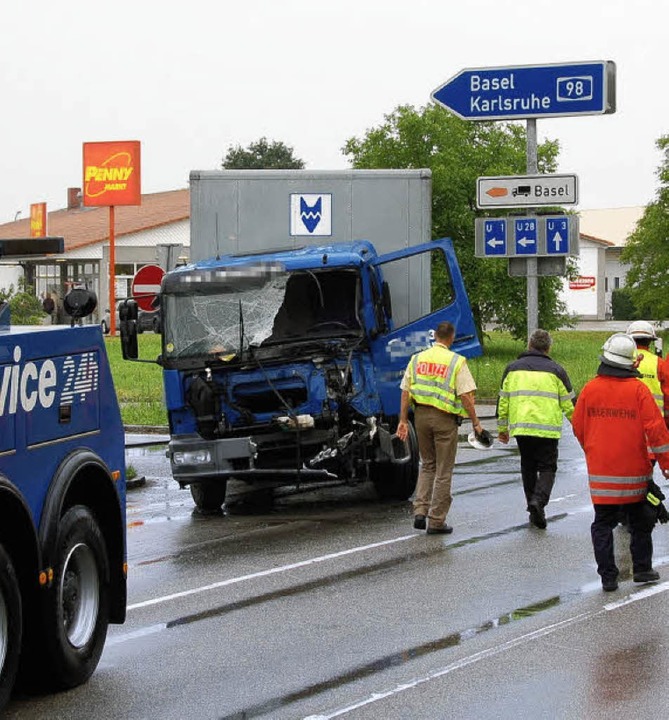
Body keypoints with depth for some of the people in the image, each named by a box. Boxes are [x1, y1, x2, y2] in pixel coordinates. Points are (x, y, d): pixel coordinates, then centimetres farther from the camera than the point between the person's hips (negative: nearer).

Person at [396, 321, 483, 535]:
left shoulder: (417, 359, 7)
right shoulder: (456, 362, -7)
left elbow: (405, 392, 6)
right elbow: (466, 396, -11)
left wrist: (403, 420, 10)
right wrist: (476, 423, -5)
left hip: (421, 414, 4)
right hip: (444, 419, -4)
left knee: (427, 465, 20)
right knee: (443, 470, 4)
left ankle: (420, 511, 7)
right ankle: (436, 521, 5)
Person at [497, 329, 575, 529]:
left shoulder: (512, 368, 10)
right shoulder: (556, 370, 3)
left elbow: (503, 400, 13)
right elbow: (569, 404, 5)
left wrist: (502, 428, 21)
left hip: (520, 428, 3)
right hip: (548, 428, -3)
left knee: (528, 467, 15)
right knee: (547, 467, 5)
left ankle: (534, 512, 16)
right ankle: (539, 500, -20)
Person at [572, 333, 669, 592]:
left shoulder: (590, 389, -3)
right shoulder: (638, 390, -11)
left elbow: (578, 427, 8)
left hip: (600, 473, 1)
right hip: (634, 472, -1)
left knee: (603, 523, 8)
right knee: (640, 521, 16)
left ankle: (608, 576, 4)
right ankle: (642, 568, 22)